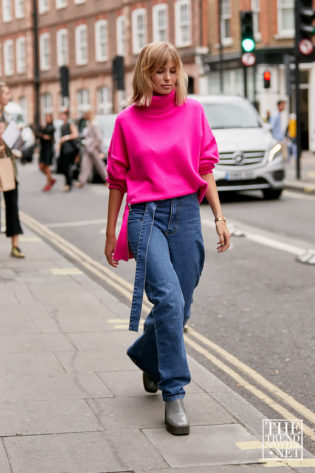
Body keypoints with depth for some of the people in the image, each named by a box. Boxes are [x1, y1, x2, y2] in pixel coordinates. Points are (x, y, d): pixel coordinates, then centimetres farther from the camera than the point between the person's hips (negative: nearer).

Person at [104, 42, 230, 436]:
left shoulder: (193, 111, 5)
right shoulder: (128, 120, 2)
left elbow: (205, 167, 8)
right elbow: (117, 179, 8)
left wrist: (219, 217, 2)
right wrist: (111, 233, 11)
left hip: (186, 213, 3)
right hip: (146, 215, -3)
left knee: (179, 308, 6)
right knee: (168, 298, -20)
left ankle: (146, 355, 39)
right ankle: (173, 395, -13)